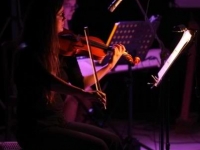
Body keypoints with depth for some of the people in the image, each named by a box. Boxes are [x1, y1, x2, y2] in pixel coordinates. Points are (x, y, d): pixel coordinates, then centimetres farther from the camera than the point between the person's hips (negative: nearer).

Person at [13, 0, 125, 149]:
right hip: (36, 130, -8)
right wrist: (85, 94, -50)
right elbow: (49, 81, -36)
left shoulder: (52, 50, 9)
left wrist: (110, 64, 12)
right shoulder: (27, 53, -17)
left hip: (57, 122, 8)